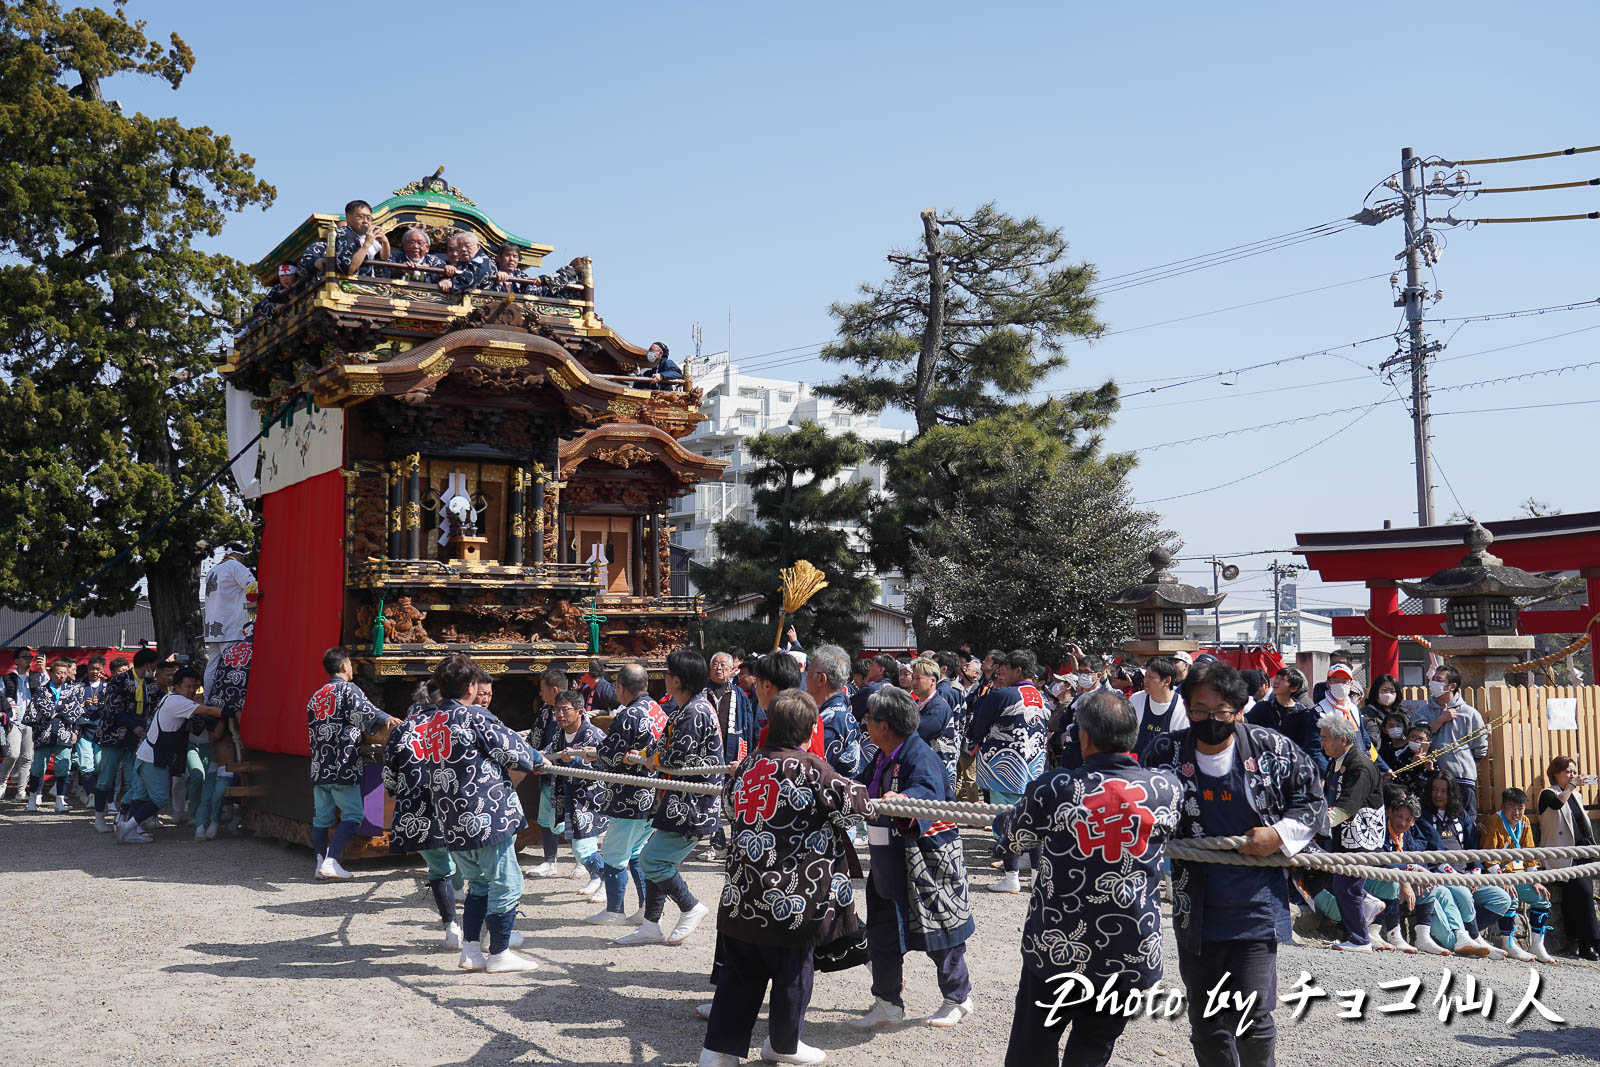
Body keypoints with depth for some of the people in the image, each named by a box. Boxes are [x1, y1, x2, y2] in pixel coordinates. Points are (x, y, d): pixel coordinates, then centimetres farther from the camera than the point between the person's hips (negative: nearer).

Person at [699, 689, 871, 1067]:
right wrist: (861, 792, 9)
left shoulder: (748, 764, 7)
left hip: (741, 895, 6)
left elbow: (728, 802, 24)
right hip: (793, 897, -6)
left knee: (739, 973, 13)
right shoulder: (811, 767, -12)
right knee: (793, 972, 13)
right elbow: (852, 803, -12)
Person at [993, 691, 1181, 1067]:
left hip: (1057, 948, -1)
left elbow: (1012, 838, 5)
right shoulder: (1167, 789, -7)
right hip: (1132, 955, 2)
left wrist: (1001, 818, 27)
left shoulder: (1055, 788, -12)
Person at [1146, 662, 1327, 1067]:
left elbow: (1313, 800, 5)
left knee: (1251, 1016, -6)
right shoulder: (1166, 753, -3)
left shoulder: (1272, 748, -6)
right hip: (1195, 910, 2)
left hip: (1255, 907, -2)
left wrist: (1280, 834, -10)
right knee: (1206, 1019, 13)